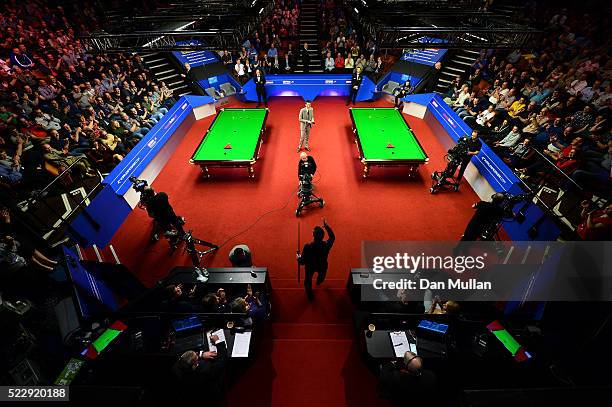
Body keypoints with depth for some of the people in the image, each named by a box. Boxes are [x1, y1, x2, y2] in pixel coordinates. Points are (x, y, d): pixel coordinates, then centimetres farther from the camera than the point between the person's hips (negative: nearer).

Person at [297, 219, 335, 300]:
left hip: (310, 267, -2)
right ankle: (319, 282, 74)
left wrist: (298, 257, -6)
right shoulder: (326, 245, -34)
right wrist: (327, 226, -12)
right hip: (322, 266, 2)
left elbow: (302, 262, -27)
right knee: (321, 275, 39)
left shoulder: (307, 247, -40)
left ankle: (310, 296, 54)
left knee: (308, 280, 31)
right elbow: (332, 237, -10)